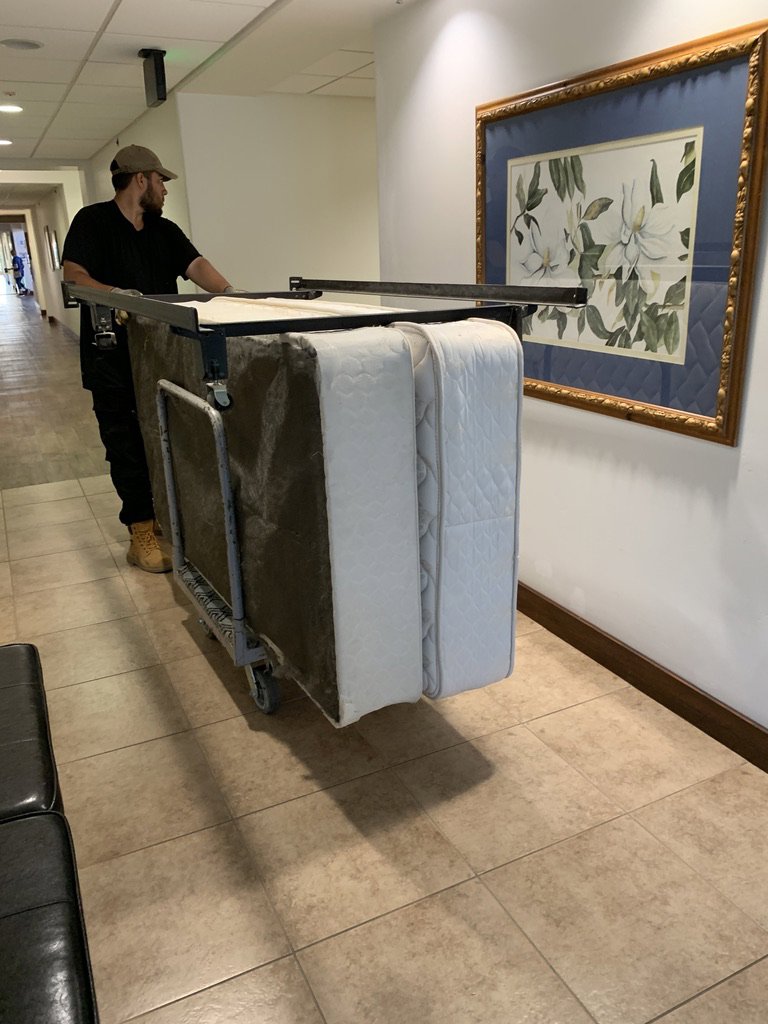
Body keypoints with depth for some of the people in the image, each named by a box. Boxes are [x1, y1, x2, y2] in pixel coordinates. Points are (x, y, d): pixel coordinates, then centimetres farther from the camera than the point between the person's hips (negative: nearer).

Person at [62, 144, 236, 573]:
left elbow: (196, 264, 2)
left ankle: (163, 511, 26)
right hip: (112, 357, -5)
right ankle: (141, 533, 2)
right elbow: (74, 274, -12)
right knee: (126, 445, -2)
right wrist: (114, 295, -31)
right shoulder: (94, 221, -2)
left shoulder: (165, 230, 15)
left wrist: (228, 291, -17)